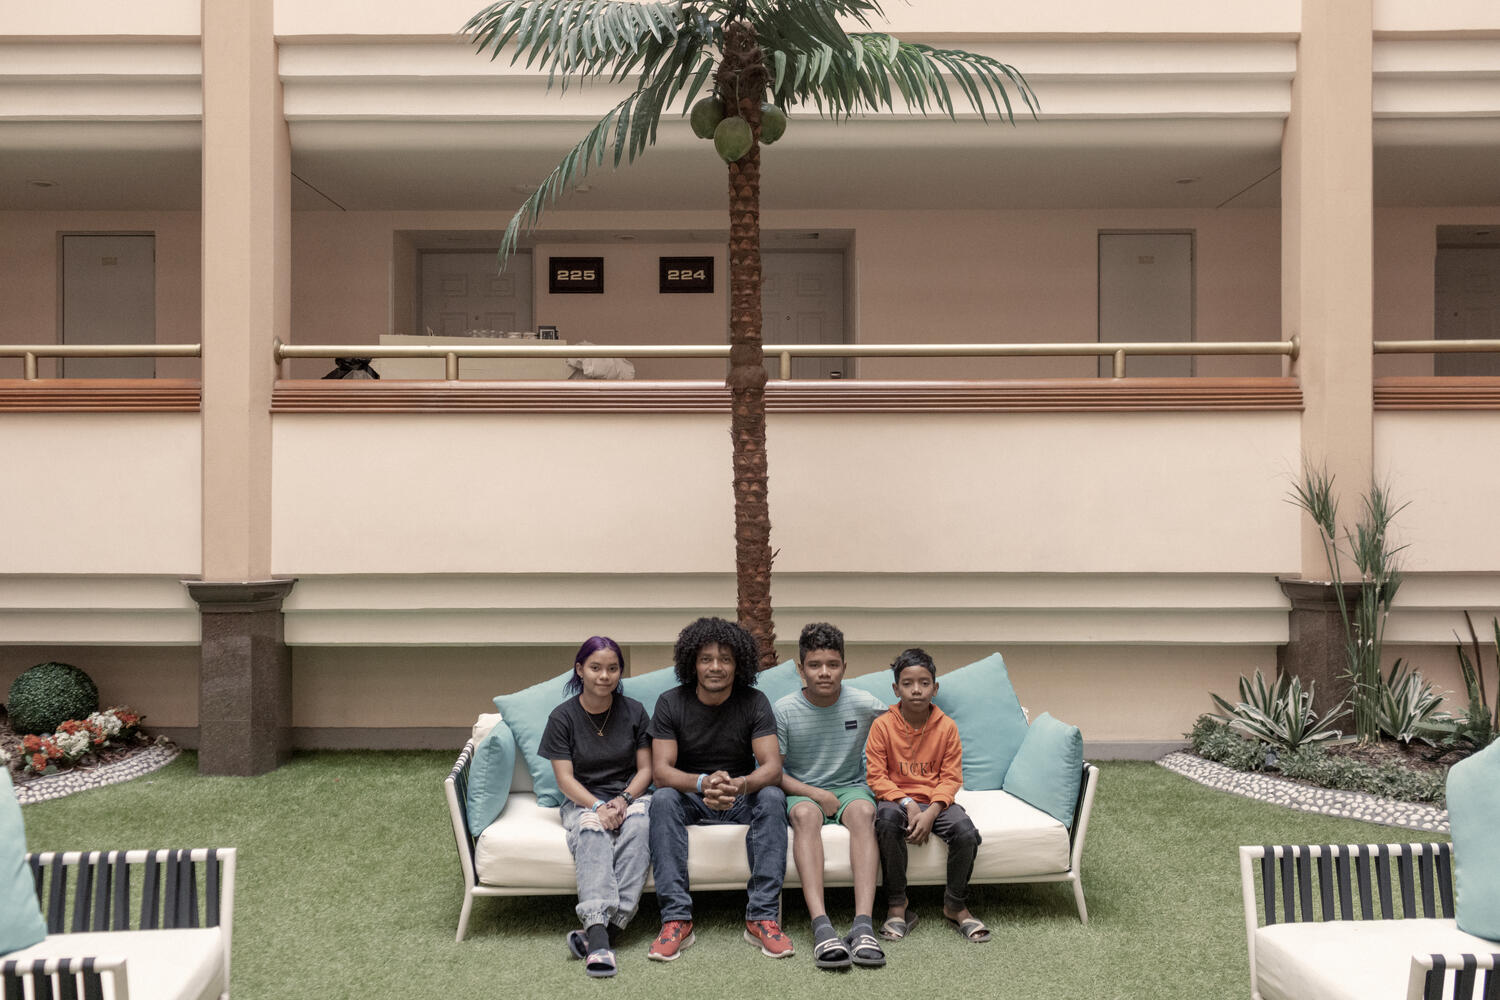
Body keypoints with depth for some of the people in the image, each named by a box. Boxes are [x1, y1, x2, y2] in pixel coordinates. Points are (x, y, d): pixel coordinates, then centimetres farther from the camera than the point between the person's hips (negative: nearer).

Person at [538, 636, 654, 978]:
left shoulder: (633, 711, 5)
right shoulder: (563, 717, 0)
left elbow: (645, 770, 5)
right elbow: (565, 778, -4)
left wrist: (622, 801, -15)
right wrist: (598, 807, -21)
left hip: (629, 796, 1)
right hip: (583, 801, -1)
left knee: (639, 820, -35)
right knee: (592, 829, -37)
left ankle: (598, 931, -42)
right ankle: (600, 938, -54)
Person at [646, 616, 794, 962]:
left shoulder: (754, 702, -8)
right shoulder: (670, 703, -8)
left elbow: (772, 767, -18)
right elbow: (661, 771, -17)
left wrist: (742, 785, -42)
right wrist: (704, 783, -39)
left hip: (742, 797, 0)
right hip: (690, 797, 0)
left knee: (772, 798, -31)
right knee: (663, 800, -32)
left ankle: (761, 916, -31)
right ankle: (676, 919, -34)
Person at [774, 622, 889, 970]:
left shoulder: (865, 705, -3)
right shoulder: (784, 711, -6)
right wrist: (816, 794, -14)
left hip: (851, 787, 1)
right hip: (802, 791, -1)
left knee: (863, 810, -35)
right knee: (805, 813, -37)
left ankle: (863, 924, -46)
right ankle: (821, 927, -48)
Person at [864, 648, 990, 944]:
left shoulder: (947, 727, 0)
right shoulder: (882, 725, -3)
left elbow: (951, 778, -2)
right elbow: (876, 777, -5)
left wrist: (931, 812, -18)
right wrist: (908, 804, -19)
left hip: (937, 800, 2)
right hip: (896, 799, -1)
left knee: (966, 832, -27)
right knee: (886, 819, -36)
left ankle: (955, 906, -1)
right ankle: (897, 908, -20)